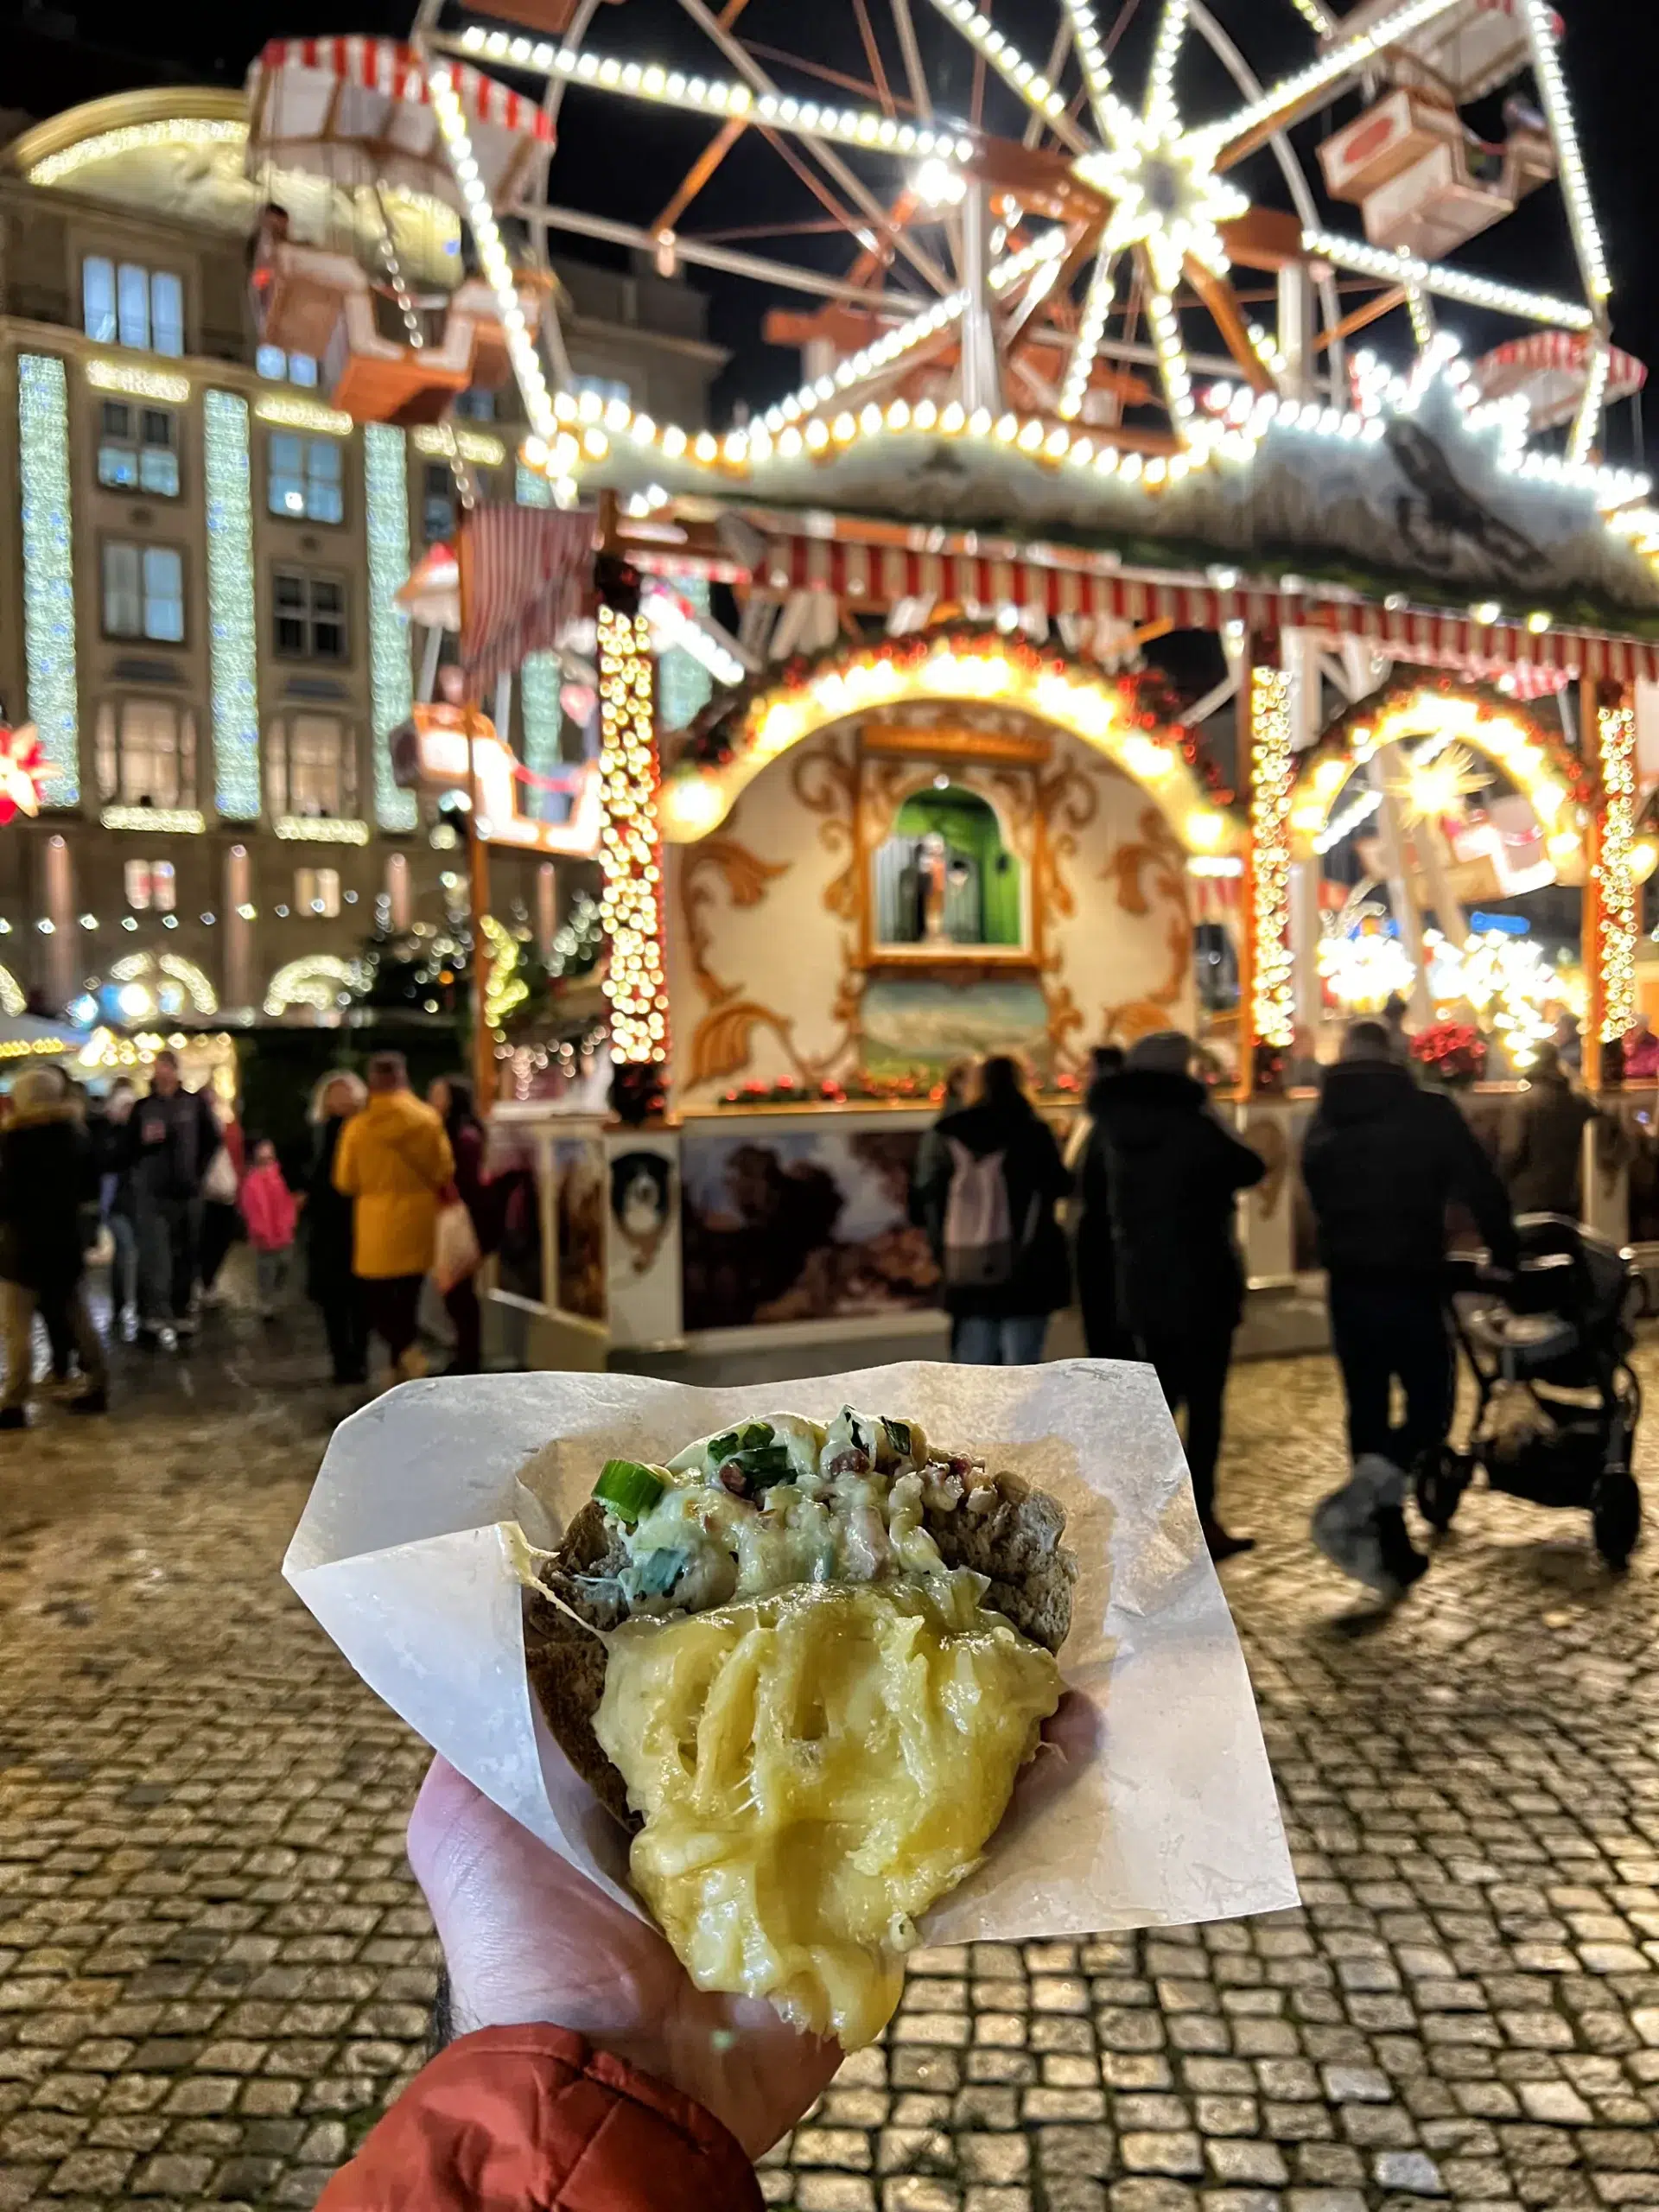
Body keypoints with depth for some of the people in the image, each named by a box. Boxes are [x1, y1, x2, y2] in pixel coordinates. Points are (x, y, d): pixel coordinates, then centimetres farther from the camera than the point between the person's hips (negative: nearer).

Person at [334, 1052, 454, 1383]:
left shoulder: (358, 1126, -12)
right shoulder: (428, 1120, -8)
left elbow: (346, 1182, -2)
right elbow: (444, 1172, 0)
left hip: (378, 1226, -3)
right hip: (418, 1221, 3)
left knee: (376, 1299, 8)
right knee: (407, 1299, 15)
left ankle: (406, 1351, -14)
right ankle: (401, 1366, 21)